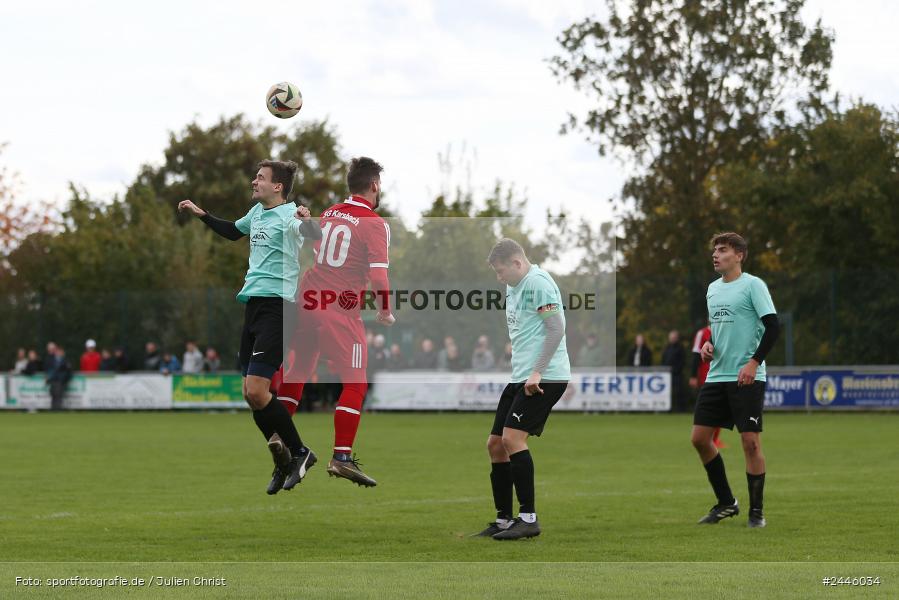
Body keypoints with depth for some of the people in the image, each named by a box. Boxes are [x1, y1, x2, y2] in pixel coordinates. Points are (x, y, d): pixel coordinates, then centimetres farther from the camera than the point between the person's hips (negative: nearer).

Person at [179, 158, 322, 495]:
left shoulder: (288, 215, -11)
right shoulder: (257, 212, 15)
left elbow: (317, 240, -29)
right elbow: (233, 232, 36)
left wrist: (308, 222, -47)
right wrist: (201, 215, 33)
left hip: (277, 304, -8)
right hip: (253, 303, 8)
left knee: (255, 391, -16)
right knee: (251, 394, 7)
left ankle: (299, 452, 1)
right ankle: (282, 459, 19)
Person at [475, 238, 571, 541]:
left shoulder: (538, 282, -12)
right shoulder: (513, 287, 18)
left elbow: (556, 328, -18)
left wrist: (537, 372, -22)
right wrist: (520, 372, 18)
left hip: (545, 377, -10)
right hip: (520, 377, 10)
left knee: (512, 438, -19)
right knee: (495, 444, 8)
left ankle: (528, 518, -14)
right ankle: (503, 521, 14)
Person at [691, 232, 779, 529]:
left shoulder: (753, 285, -7)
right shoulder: (712, 289, 14)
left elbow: (772, 326, -12)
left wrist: (754, 363, -18)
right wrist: (708, 344, 5)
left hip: (747, 378, -7)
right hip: (717, 376, 7)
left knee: (751, 441, -8)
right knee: (699, 437, 4)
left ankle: (756, 510, 3)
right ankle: (726, 503, 17)